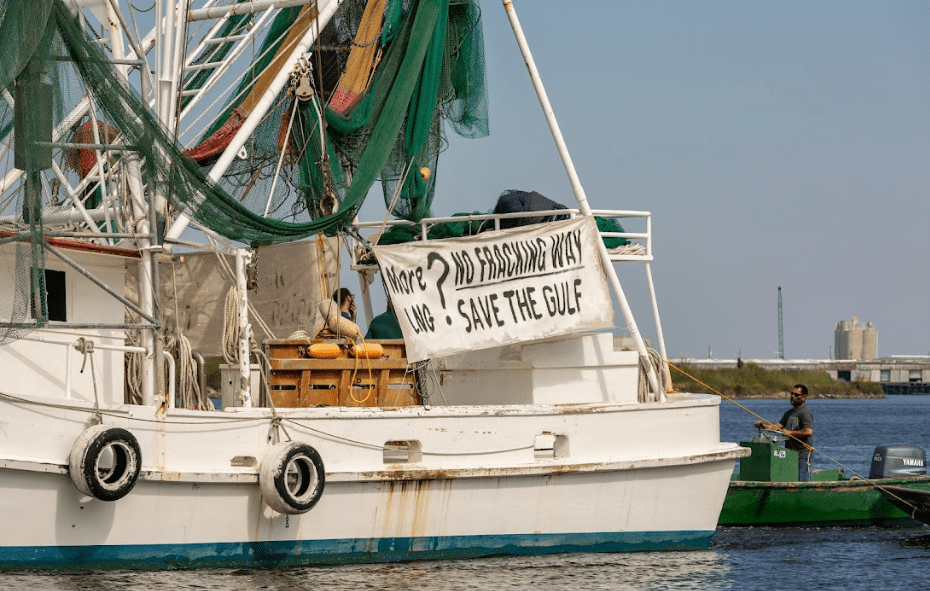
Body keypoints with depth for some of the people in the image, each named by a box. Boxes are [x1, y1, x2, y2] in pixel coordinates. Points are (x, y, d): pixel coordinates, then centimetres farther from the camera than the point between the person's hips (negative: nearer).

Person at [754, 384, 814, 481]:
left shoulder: (805, 412, -9)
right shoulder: (789, 413, 20)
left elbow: (808, 432, -21)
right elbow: (778, 426, 17)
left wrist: (789, 432, -14)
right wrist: (762, 425, 1)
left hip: (803, 452, -9)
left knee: (802, 481, -12)